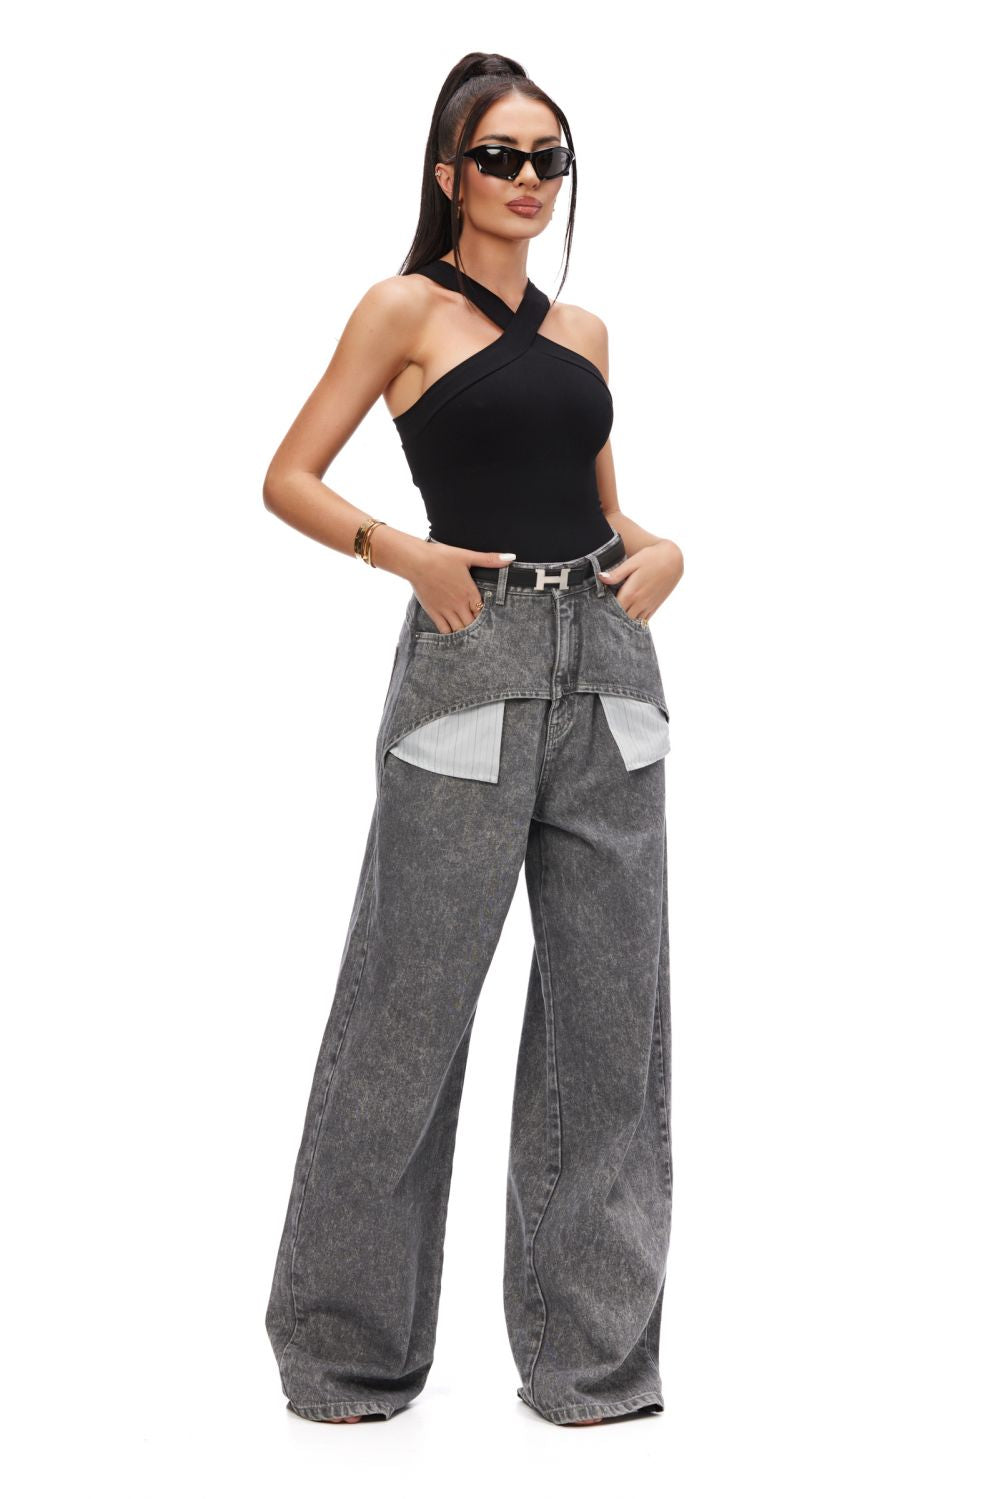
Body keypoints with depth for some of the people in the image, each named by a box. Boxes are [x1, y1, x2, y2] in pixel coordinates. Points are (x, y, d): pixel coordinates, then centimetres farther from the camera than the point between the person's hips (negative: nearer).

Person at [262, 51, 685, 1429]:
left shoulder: (583, 332, 17)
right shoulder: (408, 307, 2)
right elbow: (289, 481, 0)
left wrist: (662, 549, 4)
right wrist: (405, 555, -15)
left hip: (607, 667, 6)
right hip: (473, 660, -5)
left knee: (611, 1006, 5)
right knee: (410, 1006, 1)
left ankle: (593, 1352, 18)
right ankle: (343, 1348, 18)